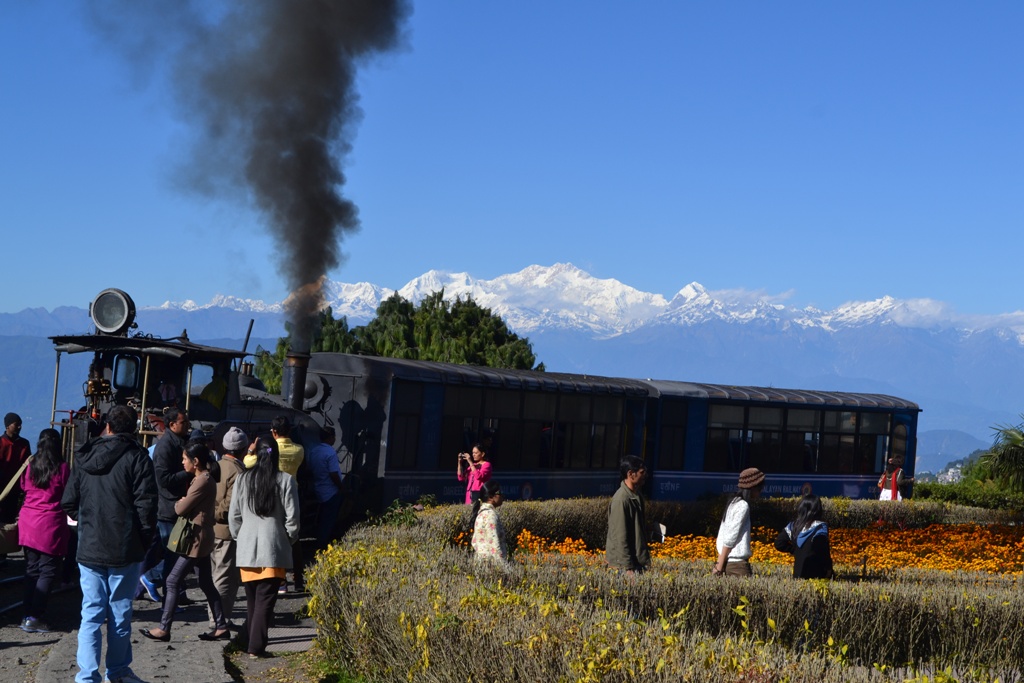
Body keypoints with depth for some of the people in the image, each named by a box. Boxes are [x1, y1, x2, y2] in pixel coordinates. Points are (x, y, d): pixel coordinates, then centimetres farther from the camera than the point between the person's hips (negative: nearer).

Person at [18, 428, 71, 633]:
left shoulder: (30, 466, 5)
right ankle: (34, 617, -7)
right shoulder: (62, 468, -10)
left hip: (28, 522, 5)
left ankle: (28, 614, 15)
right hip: (51, 524, -5)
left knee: (31, 569, 13)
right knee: (47, 571, -1)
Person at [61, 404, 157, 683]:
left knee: (91, 613, 4)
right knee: (120, 613, 8)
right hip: (124, 550, -3)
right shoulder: (137, 457, -9)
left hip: (89, 548, 3)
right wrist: (145, 540, 0)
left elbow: (69, 503, 7)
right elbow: (145, 506, -13)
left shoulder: (84, 456, 5)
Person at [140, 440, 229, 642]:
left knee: (172, 581, -5)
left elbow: (181, 509, -17)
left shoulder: (202, 481, -19)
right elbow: (191, 504, 14)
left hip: (196, 540, -10)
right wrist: (182, 502, -5)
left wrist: (178, 503, 3)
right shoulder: (206, 479, 12)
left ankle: (164, 629, -1)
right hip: (201, 540, 10)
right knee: (206, 584, 13)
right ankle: (221, 627, 15)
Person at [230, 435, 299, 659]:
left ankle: (253, 643, 19)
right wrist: (289, 539, 11)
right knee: (266, 599, -2)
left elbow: (234, 515, 5)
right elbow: (292, 517, -5)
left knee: (252, 599, 14)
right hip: (274, 548, -3)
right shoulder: (286, 481, -6)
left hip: (246, 548, 3)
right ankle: (256, 646, -8)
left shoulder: (243, 479, 1)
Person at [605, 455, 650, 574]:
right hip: (626, 563, -8)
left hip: (638, 560, 8)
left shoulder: (637, 496, 10)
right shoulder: (621, 499, -18)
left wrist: (645, 558, 18)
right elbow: (620, 537, -19)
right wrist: (628, 567, -19)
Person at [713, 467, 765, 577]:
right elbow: (730, 538, -12)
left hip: (728, 563, 8)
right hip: (738, 564, -8)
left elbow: (721, 538, 15)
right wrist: (719, 568, -10)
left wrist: (719, 564, 13)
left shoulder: (733, 503, 16)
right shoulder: (743, 506, -9)